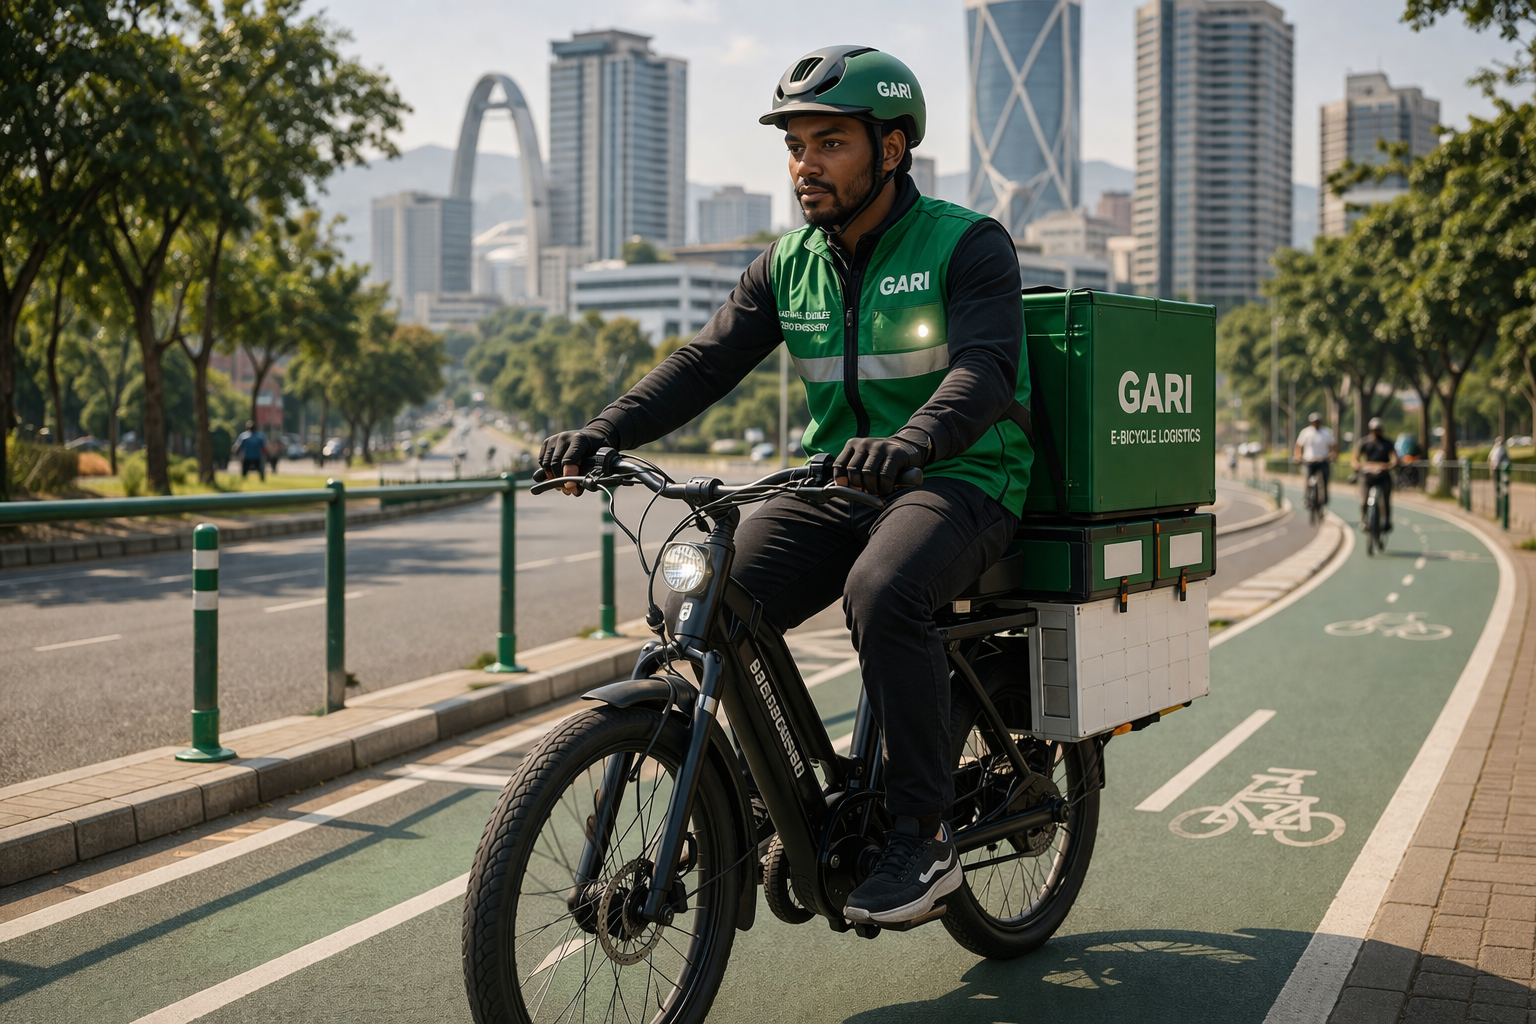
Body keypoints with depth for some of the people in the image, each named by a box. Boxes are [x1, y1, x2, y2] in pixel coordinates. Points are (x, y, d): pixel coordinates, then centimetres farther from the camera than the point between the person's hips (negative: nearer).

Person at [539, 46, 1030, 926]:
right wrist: (603, 433, -17)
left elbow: (987, 367, -24)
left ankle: (925, 837, -20)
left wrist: (910, 442, -46)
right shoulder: (790, 264, 9)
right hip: (840, 487, 6)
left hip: (961, 482, -5)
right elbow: (708, 360, 0)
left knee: (881, 593, -36)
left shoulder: (968, 245, -8)